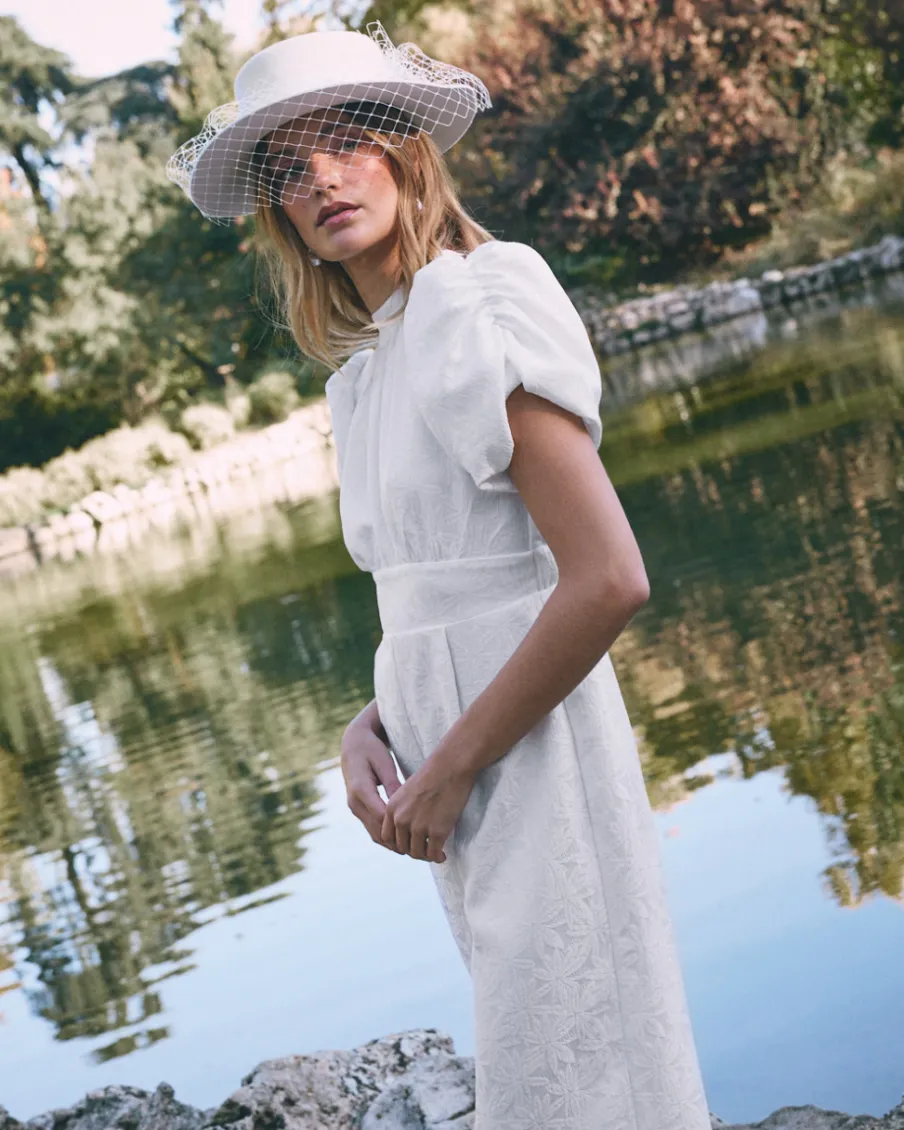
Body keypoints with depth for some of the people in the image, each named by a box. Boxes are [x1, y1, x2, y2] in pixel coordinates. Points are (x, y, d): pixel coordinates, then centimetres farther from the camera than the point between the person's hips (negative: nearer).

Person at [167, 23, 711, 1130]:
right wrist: (369, 728, -2)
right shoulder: (362, 369, 13)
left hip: (531, 747, -8)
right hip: (452, 765, 8)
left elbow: (608, 581, -21)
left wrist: (452, 766, -16)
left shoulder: (481, 311, -13)